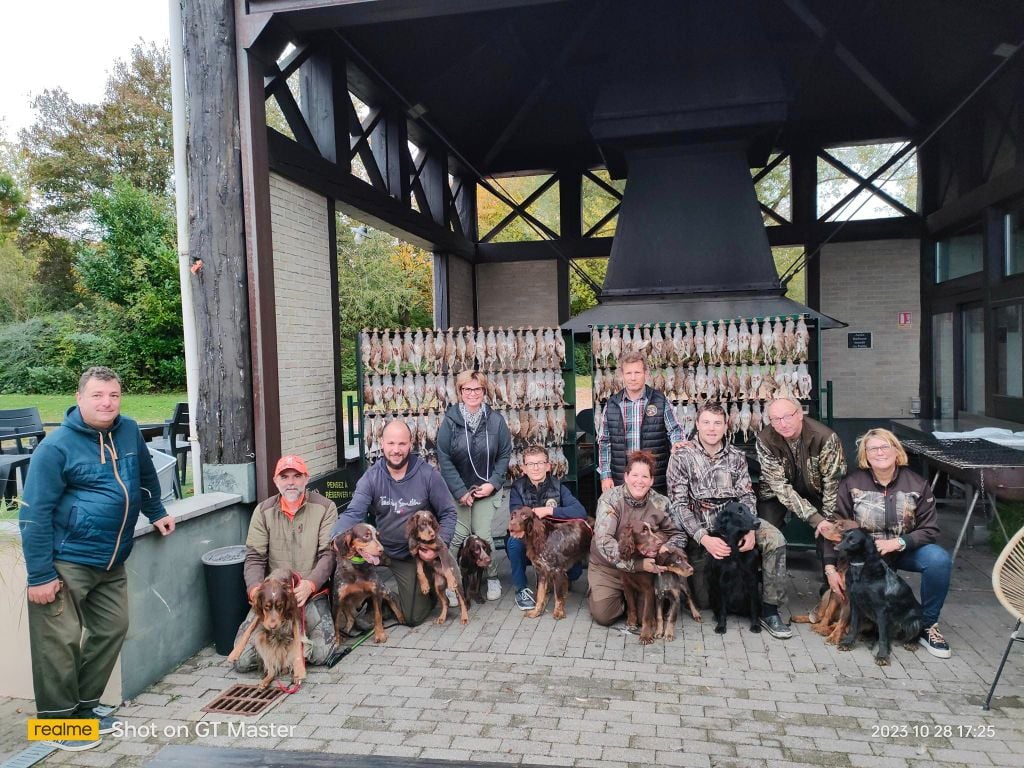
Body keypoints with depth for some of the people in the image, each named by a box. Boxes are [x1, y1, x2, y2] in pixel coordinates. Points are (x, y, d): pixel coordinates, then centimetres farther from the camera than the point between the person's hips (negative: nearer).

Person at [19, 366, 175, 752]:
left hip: (111, 561, 7)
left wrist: (156, 513, 25)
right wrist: (40, 575, -17)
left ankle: (84, 706, 29)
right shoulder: (57, 446, -16)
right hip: (66, 561, -6)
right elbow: (34, 513, -15)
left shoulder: (129, 431, 1)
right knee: (61, 641, -2)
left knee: (111, 630, 12)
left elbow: (145, 475, 21)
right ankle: (57, 721, 15)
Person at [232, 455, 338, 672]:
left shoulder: (325, 508, 0)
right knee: (242, 660, -12)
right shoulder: (263, 511, 7)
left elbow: (329, 554, -6)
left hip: (312, 594, -2)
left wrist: (310, 584, -23)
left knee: (320, 653, -22)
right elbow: (254, 558, 3)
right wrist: (255, 588, -16)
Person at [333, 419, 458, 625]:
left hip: (416, 555, -2)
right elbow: (353, 514, -19)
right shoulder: (371, 477, -10)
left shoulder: (428, 474, -13)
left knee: (414, 617, -2)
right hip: (382, 551, 2)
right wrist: (335, 539, -38)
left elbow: (448, 513, -5)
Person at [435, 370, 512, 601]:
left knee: (484, 535, -2)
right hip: (457, 489, 0)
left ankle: (492, 578, 19)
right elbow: (444, 458, -9)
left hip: (487, 488, 1)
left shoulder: (495, 420, -6)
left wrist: (493, 483, -9)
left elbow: (505, 454, 0)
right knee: (459, 534, -6)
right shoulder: (450, 420, -10)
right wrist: (460, 491, -12)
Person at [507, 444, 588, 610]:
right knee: (515, 540, -33)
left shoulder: (557, 487, -7)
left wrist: (549, 511, -27)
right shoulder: (517, 488, -9)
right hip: (527, 546, -1)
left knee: (575, 570, -22)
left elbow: (581, 512, -21)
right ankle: (521, 589, -11)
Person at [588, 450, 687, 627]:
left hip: (643, 567, 2)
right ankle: (596, 592, 21)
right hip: (607, 567, -2)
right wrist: (637, 564, -36)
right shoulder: (610, 498, -19)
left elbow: (679, 535, 0)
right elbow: (604, 541, -28)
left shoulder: (659, 503, -10)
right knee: (603, 615, -12)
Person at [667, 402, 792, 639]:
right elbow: (679, 504, -10)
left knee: (774, 538, -26)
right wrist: (704, 538, -21)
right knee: (705, 598, -6)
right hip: (700, 526, -2)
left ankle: (769, 610, -14)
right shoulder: (682, 457, -5)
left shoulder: (737, 456, 5)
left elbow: (747, 497, 3)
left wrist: (751, 530, -17)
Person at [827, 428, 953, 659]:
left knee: (939, 560, -28)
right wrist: (830, 569, -17)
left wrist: (897, 542, -22)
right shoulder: (851, 484, -9)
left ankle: (927, 626, -9)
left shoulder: (917, 484, -6)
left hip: (905, 549, 1)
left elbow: (930, 530, -5)